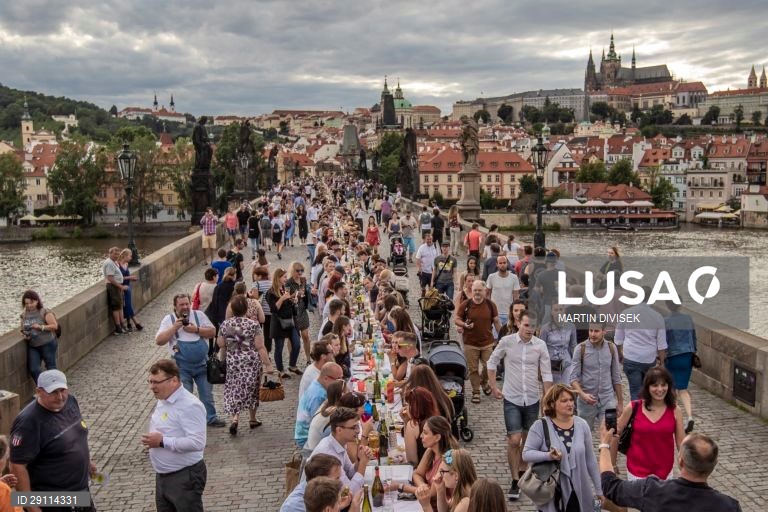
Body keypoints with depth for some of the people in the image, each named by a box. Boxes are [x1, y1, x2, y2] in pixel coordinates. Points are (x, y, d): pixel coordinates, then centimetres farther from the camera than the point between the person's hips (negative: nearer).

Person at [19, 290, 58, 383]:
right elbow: (22, 330, 19)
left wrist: (41, 327, -24)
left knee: (51, 367, 4)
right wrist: (24, 335, -3)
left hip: (47, 344, -5)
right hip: (32, 346, 5)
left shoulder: (44, 312, -9)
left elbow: (55, 326, -14)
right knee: (33, 370, -5)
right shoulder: (24, 315, 8)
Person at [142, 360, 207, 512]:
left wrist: (162, 442, -26)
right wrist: (152, 441, 6)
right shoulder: (162, 401, 8)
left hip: (185, 477, -9)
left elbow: (197, 443, -29)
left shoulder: (189, 405, -23)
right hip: (162, 476, 9)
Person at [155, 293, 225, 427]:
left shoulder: (199, 315, 1)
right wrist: (174, 327, -18)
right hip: (182, 366, -2)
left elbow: (212, 332, -1)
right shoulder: (169, 319, -4)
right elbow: (159, 341, -10)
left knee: (207, 393, 12)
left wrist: (196, 329, -15)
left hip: (202, 363, 2)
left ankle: (211, 418, 27)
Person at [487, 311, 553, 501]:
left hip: (532, 400, 2)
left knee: (528, 440, 17)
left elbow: (546, 374, -2)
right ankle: (515, 481, 4)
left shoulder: (540, 345, -7)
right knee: (514, 440, -7)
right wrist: (493, 387, 1)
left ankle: (522, 471, 37)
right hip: (512, 399, -2)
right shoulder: (506, 341, -10)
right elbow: (492, 362, 4)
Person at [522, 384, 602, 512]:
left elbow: (590, 459, 7)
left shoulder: (582, 425, 0)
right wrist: (548, 456, -28)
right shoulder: (540, 426, -11)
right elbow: (526, 454, -11)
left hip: (578, 493, 3)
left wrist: (599, 489, 11)